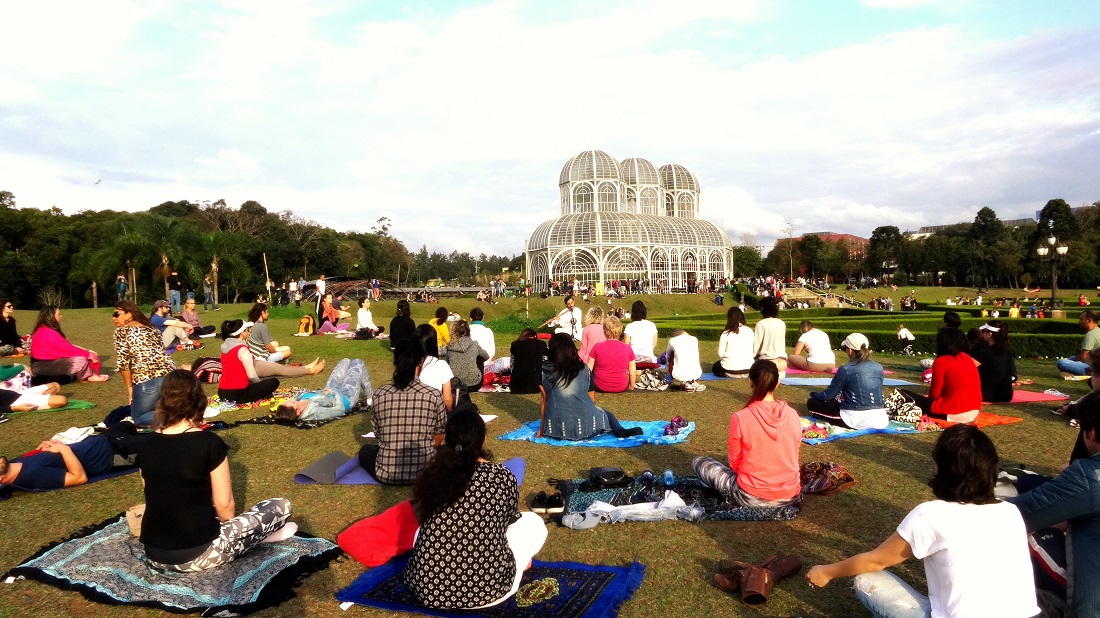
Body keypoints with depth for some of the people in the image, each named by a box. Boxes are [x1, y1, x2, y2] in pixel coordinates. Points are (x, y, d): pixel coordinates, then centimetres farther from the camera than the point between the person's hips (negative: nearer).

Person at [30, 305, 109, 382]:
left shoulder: (45, 330, 12)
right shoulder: (49, 333, -21)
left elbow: (67, 346, 7)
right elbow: (68, 349, -21)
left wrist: (87, 351, -1)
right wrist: (89, 354, -14)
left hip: (50, 361, 11)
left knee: (82, 355, 4)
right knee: (81, 360, -23)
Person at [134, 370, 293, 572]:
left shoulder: (144, 445, 2)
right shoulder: (210, 443, -13)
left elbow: (157, 497, 15)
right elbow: (224, 506, -7)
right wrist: (228, 527, 14)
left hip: (154, 556, 6)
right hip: (198, 555, -6)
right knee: (281, 506, 6)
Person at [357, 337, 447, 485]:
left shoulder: (379, 395, -8)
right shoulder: (434, 395, -11)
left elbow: (378, 435, 5)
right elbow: (437, 440, 0)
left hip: (387, 473, 1)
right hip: (425, 472, -1)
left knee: (365, 450, 34)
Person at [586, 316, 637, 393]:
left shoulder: (597, 347, -11)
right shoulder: (628, 348, -7)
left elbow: (589, 369, -4)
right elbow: (632, 372, -2)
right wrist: (631, 387, 15)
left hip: (600, 388, -1)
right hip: (621, 388, 2)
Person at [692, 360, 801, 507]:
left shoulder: (740, 417, -17)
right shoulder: (792, 415, -7)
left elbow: (735, 463, -5)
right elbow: (792, 457, 7)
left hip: (752, 498, -5)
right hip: (791, 496, 5)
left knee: (698, 462, 11)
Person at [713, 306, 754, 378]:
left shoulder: (726, 333, -10)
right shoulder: (750, 331, 0)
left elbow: (720, 354, -9)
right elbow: (755, 352, 4)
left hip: (730, 371, -5)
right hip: (748, 371, 5)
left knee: (715, 367, 27)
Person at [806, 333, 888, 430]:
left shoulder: (846, 369, -13)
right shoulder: (878, 368, 3)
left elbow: (829, 395, -5)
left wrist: (814, 395, 17)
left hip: (856, 421, -7)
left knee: (811, 402, 4)